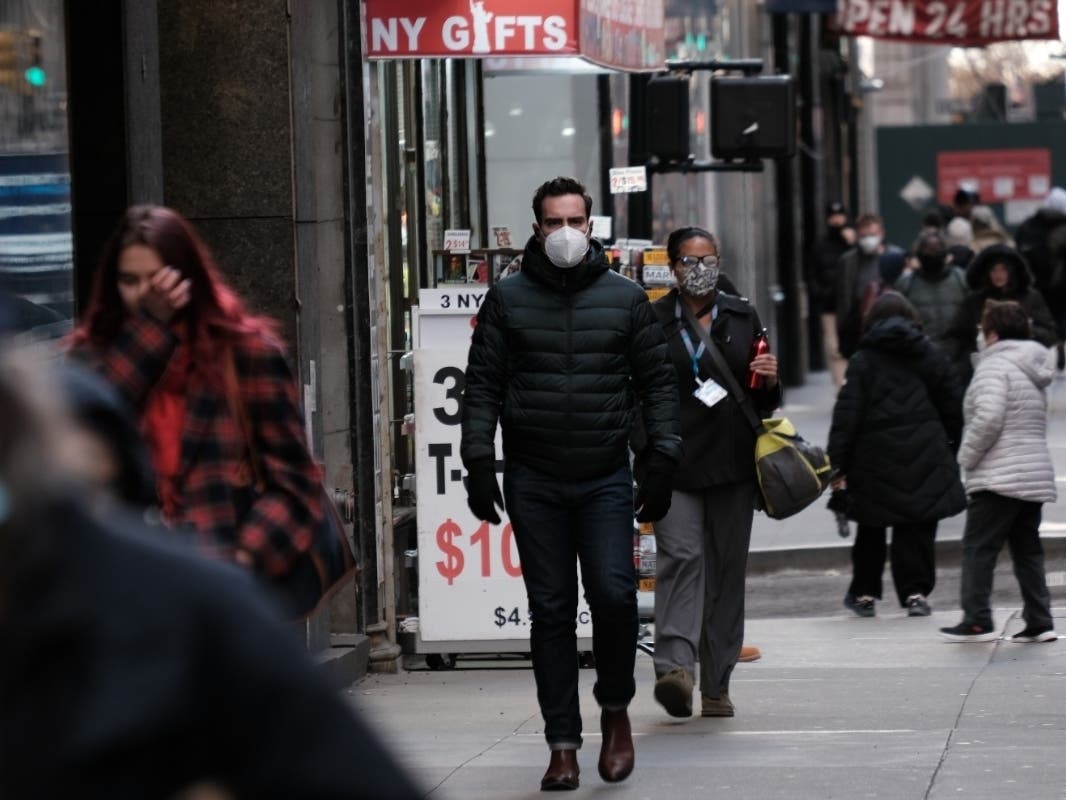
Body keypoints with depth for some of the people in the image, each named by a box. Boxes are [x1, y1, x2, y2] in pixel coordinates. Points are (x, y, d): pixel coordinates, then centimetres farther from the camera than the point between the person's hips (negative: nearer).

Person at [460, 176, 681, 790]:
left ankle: (616, 709, 11)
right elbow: (483, 384, 6)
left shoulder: (625, 298, 6)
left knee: (614, 595, -15)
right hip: (533, 480, 1)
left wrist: (663, 463, 1)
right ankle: (563, 745, 8)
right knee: (551, 611, 2)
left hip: (606, 477, -1)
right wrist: (480, 463, -2)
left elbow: (657, 382, 8)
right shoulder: (508, 299, 6)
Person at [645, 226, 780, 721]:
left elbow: (763, 401, 19)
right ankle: (674, 666, -30)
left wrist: (769, 382, -3)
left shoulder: (743, 318, 13)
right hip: (675, 461, -3)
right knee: (680, 557, -18)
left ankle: (716, 685, 12)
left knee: (728, 568, 5)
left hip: (732, 460, 3)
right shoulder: (653, 322, 3)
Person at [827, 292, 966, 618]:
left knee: (871, 529, 13)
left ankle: (864, 593, 19)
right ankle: (915, 590, -4)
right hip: (925, 455, 1)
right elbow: (954, 406, 11)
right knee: (917, 527, 4)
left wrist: (837, 463, -7)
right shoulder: (931, 355, 6)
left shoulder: (862, 361, -3)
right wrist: (955, 446, 21)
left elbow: (846, 416, -8)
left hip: (876, 458, -1)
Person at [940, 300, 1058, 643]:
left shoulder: (995, 365, -10)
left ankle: (977, 620, -6)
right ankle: (1039, 621, 10)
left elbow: (988, 418, -22)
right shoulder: (1035, 371, 19)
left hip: (999, 478, -9)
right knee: (1028, 549, 12)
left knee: (978, 547, -3)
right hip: (1036, 475, 9)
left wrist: (967, 456, -9)